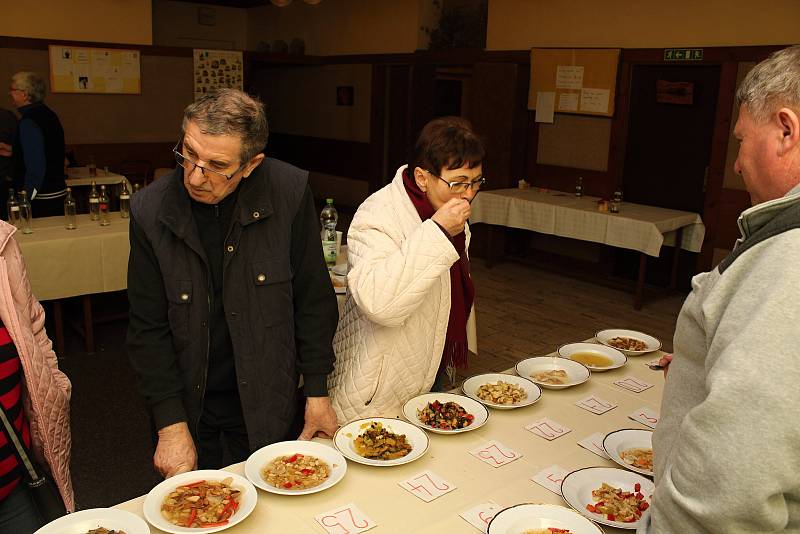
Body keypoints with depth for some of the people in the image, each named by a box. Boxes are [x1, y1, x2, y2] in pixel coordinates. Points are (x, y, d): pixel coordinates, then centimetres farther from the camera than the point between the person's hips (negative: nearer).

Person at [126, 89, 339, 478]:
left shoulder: (290, 192, -17)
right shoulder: (150, 210, -14)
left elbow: (313, 298, -7)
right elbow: (148, 327, -8)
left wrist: (317, 391, -5)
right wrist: (171, 424, -10)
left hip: (266, 400, 0)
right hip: (186, 399, 1)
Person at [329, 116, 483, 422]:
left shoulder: (447, 211, 4)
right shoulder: (378, 216, -25)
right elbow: (377, 302, -42)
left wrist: (457, 350, 26)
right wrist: (436, 232, -39)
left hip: (432, 375, 8)